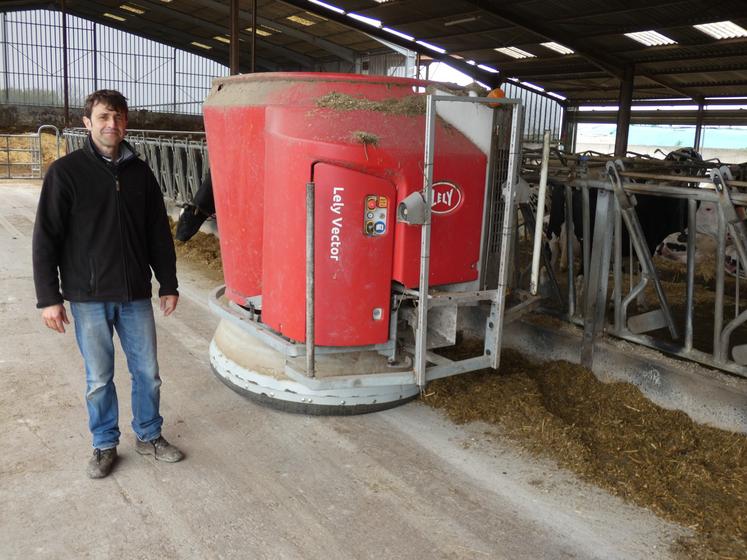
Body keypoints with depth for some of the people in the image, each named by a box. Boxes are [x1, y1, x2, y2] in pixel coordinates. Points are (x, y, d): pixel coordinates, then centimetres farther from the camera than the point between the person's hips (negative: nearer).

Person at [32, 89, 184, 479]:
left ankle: (149, 436, 31)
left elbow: (158, 233, 9)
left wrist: (168, 285, 10)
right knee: (98, 378, 9)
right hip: (89, 297, -2)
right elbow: (46, 238, -5)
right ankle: (105, 445, 28)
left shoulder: (139, 172, 5)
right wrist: (48, 297, -8)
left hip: (136, 294, 3)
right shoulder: (66, 172, -5)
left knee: (147, 372, 11)